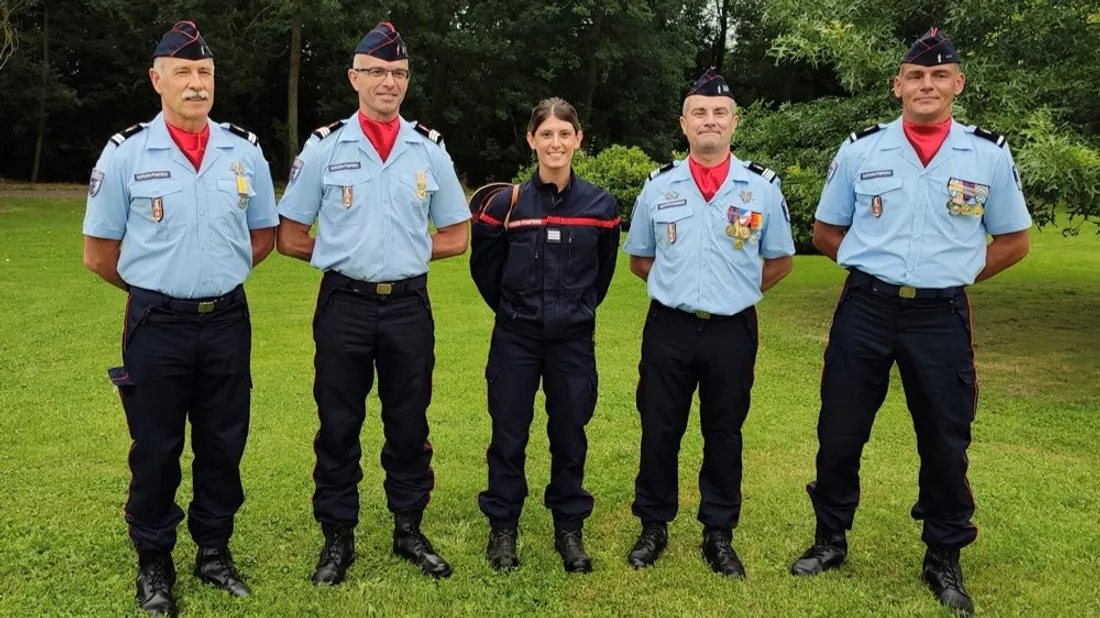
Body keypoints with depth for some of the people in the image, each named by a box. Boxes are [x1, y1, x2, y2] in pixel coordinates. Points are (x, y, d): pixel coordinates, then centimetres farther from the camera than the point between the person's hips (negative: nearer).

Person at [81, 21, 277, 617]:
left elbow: (262, 235, 15)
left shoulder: (245, 150, 3)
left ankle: (214, 551, 29)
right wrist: (157, 286, 8)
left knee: (223, 445, 11)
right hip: (156, 325, -2)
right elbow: (99, 253, 2)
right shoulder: (126, 153, -3)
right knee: (155, 449, 8)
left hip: (228, 321, 2)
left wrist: (216, 275, 9)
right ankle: (153, 564, 25)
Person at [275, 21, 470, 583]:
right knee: (338, 426, 7)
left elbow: (456, 237, 11)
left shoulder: (430, 148, 5)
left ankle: (409, 530, 26)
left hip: (409, 305, 1)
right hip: (344, 305, -1)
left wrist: (408, 254, 1)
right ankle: (338, 538, 22)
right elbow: (290, 238, 4)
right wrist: (343, 257, 1)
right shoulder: (324, 146, 0)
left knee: (409, 425, 10)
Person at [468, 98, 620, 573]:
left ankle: (569, 529, 26)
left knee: (570, 437, 10)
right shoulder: (505, 203, -6)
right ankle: (502, 529, 22)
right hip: (516, 339, -1)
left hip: (574, 340, 1)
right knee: (509, 438, 6)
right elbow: (484, 267, 6)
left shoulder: (601, 205, -2)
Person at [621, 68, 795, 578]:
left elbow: (780, 260, 11)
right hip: (668, 328, 1)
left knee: (724, 435, 10)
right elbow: (639, 258, 15)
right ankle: (653, 528, 23)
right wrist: (679, 286, 7)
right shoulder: (659, 185, 4)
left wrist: (739, 291, 5)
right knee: (659, 431, 7)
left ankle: (719, 535, 24)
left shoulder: (762, 186, 1)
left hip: (732, 331, 0)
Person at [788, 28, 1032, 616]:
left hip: (943, 317, 0)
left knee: (946, 442, 9)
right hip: (866, 310, 0)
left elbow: (1013, 241, 11)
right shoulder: (859, 150, 1)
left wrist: (950, 274, 4)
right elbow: (826, 232, 11)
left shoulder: (990, 155, 1)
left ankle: (944, 560, 28)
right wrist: (878, 268, 4)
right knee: (839, 434, 7)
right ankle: (830, 540, 28)